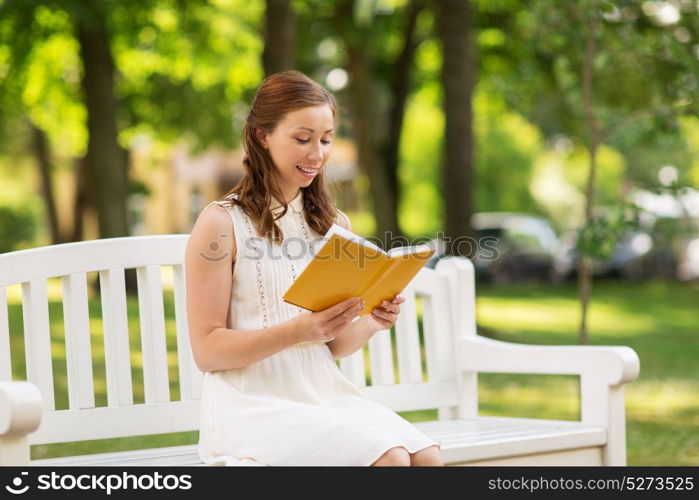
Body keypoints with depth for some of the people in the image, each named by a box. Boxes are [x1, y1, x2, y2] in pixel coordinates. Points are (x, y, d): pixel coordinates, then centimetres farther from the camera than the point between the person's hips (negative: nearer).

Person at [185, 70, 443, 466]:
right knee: (389, 460, -26)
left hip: (326, 391, 6)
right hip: (253, 402, -5)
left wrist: (370, 324, -6)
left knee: (426, 457, -22)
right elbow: (207, 350, -8)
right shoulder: (221, 222, -4)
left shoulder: (334, 225, 14)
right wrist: (298, 331, -21)